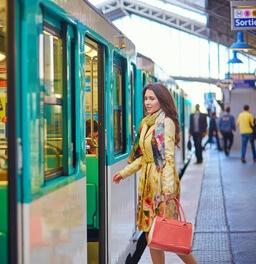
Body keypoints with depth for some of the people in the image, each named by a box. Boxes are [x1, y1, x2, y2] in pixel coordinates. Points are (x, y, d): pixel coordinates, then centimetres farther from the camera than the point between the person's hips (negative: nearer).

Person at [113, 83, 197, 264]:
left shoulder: (166, 122, -11)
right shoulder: (147, 123, 13)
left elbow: (169, 157, -18)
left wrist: (168, 187, -25)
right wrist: (124, 173, 19)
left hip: (161, 180, -8)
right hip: (147, 180, 8)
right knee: (150, 230, 10)